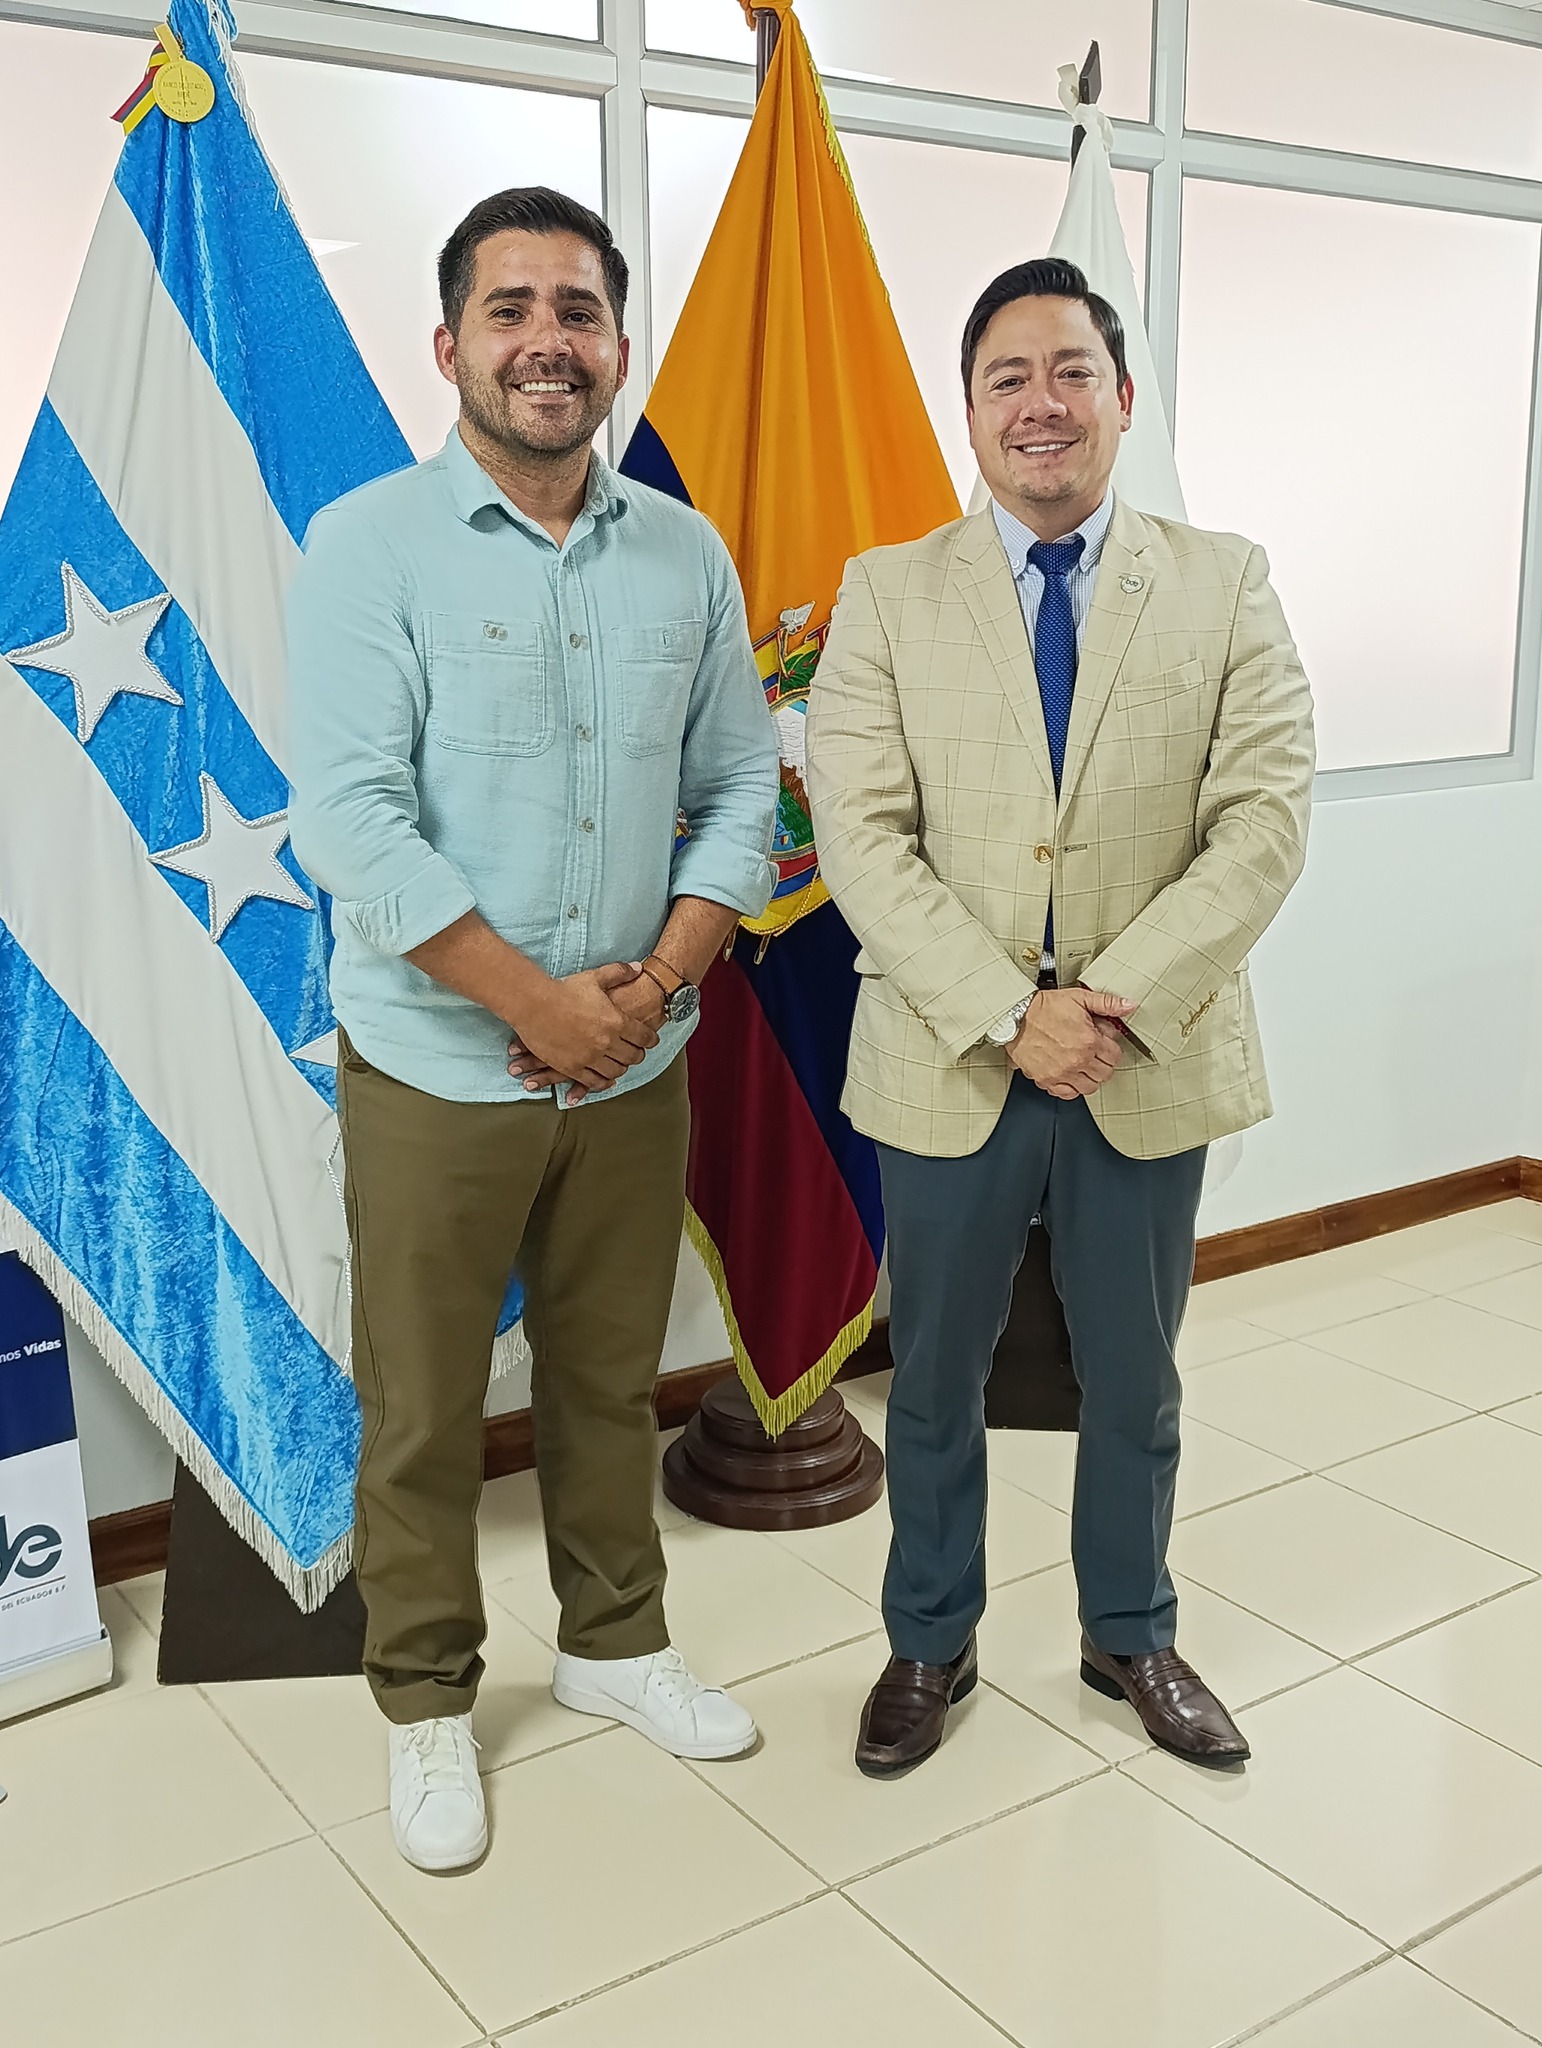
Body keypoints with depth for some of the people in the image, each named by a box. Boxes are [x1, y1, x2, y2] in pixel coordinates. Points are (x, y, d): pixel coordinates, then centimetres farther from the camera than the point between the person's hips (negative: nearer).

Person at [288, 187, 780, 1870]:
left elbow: (741, 787, 6)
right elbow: (351, 820, -16)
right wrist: (539, 1005, -16)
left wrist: (657, 980, -8)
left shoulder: (686, 556, 5)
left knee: (611, 1382, 18)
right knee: (420, 1416, 9)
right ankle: (426, 1700, 30)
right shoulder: (369, 546, -8)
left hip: (635, 1067, 4)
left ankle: (613, 1639, 39)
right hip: (437, 1072, -3)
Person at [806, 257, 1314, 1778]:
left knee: (1134, 1383, 17)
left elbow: (1266, 818, -7)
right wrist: (1010, 1014, -19)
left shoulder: (1223, 585, 1)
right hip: (950, 1066, 0)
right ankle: (930, 1643, 37)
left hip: (1154, 1065, 1)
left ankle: (1130, 1637, 40)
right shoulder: (887, 592, -1)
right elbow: (863, 837, -10)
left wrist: (1120, 996, -19)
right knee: (934, 1380, 15)